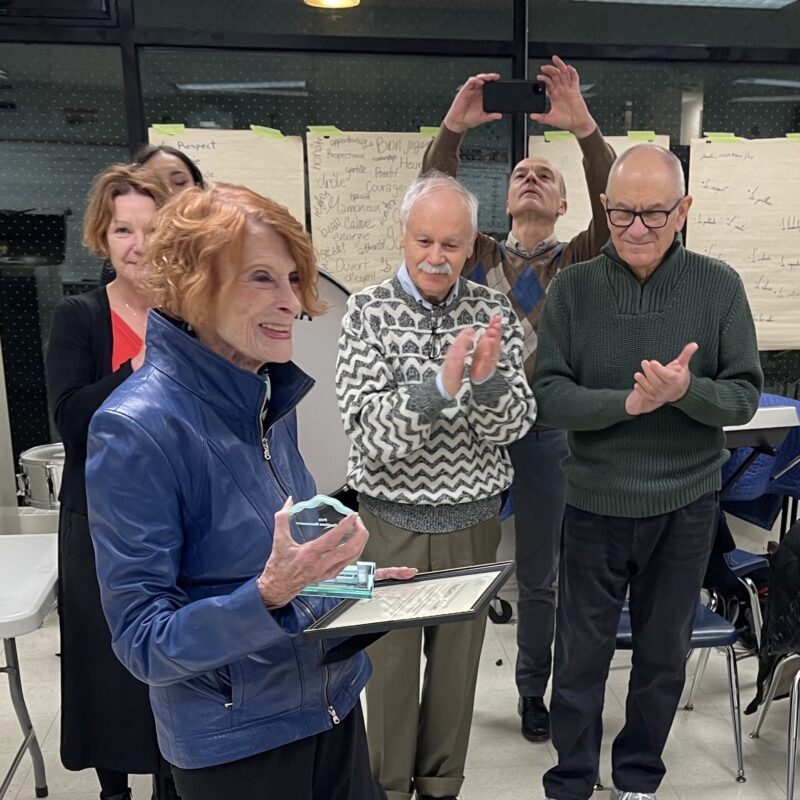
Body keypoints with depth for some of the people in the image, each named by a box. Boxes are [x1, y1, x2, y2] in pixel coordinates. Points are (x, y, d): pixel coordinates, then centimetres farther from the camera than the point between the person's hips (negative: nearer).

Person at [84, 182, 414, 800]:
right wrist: (269, 593, -35)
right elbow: (143, 643, -22)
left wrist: (344, 573, -3)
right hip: (235, 745, -6)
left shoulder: (271, 396, -3)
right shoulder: (136, 428, -24)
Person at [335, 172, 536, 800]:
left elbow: (511, 427, -6)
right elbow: (370, 431, -18)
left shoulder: (494, 311, -3)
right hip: (391, 520, -2)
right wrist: (441, 385, -32)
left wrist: (488, 378, -26)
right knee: (390, 662, 13)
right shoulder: (368, 311, -9)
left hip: (474, 520, 2)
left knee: (458, 661, 17)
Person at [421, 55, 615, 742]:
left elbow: (613, 210, -17)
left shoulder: (575, 261, 2)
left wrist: (584, 128, -29)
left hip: (544, 431, 0)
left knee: (538, 576, 13)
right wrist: (452, 128, -24)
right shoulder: (480, 256, 5)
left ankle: (533, 692, 34)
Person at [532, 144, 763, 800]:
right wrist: (628, 402, -25)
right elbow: (549, 397, -10)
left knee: (664, 655, 18)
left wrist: (686, 390, -26)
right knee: (580, 657, 12)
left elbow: (744, 397, -6)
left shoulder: (719, 286, -5)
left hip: (687, 504, 1)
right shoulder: (571, 289, -6)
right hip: (595, 503, 0)